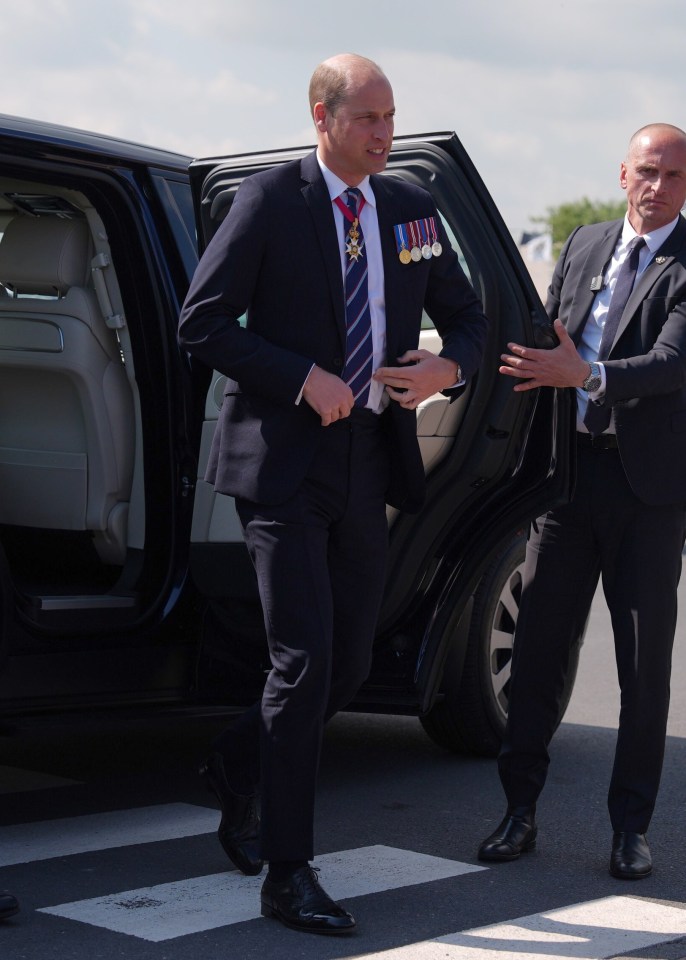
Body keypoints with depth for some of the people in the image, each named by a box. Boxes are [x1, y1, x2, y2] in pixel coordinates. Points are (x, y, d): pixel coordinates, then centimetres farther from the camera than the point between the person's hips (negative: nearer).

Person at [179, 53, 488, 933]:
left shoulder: (410, 208, 11)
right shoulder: (270, 201, -5)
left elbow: (466, 318, 19)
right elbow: (200, 323, -8)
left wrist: (447, 367, -4)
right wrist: (302, 378, -18)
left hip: (368, 464, 6)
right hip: (283, 463, -6)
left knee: (348, 664, 11)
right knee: (304, 661, -11)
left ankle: (236, 766, 39)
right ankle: (288, 877, -2)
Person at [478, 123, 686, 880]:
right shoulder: (583, 246, 12)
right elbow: (546, 339, 17)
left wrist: (585, 375, -33)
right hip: (571, 469, 4)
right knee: (538, 642, 5)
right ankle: (520, 809, 16)